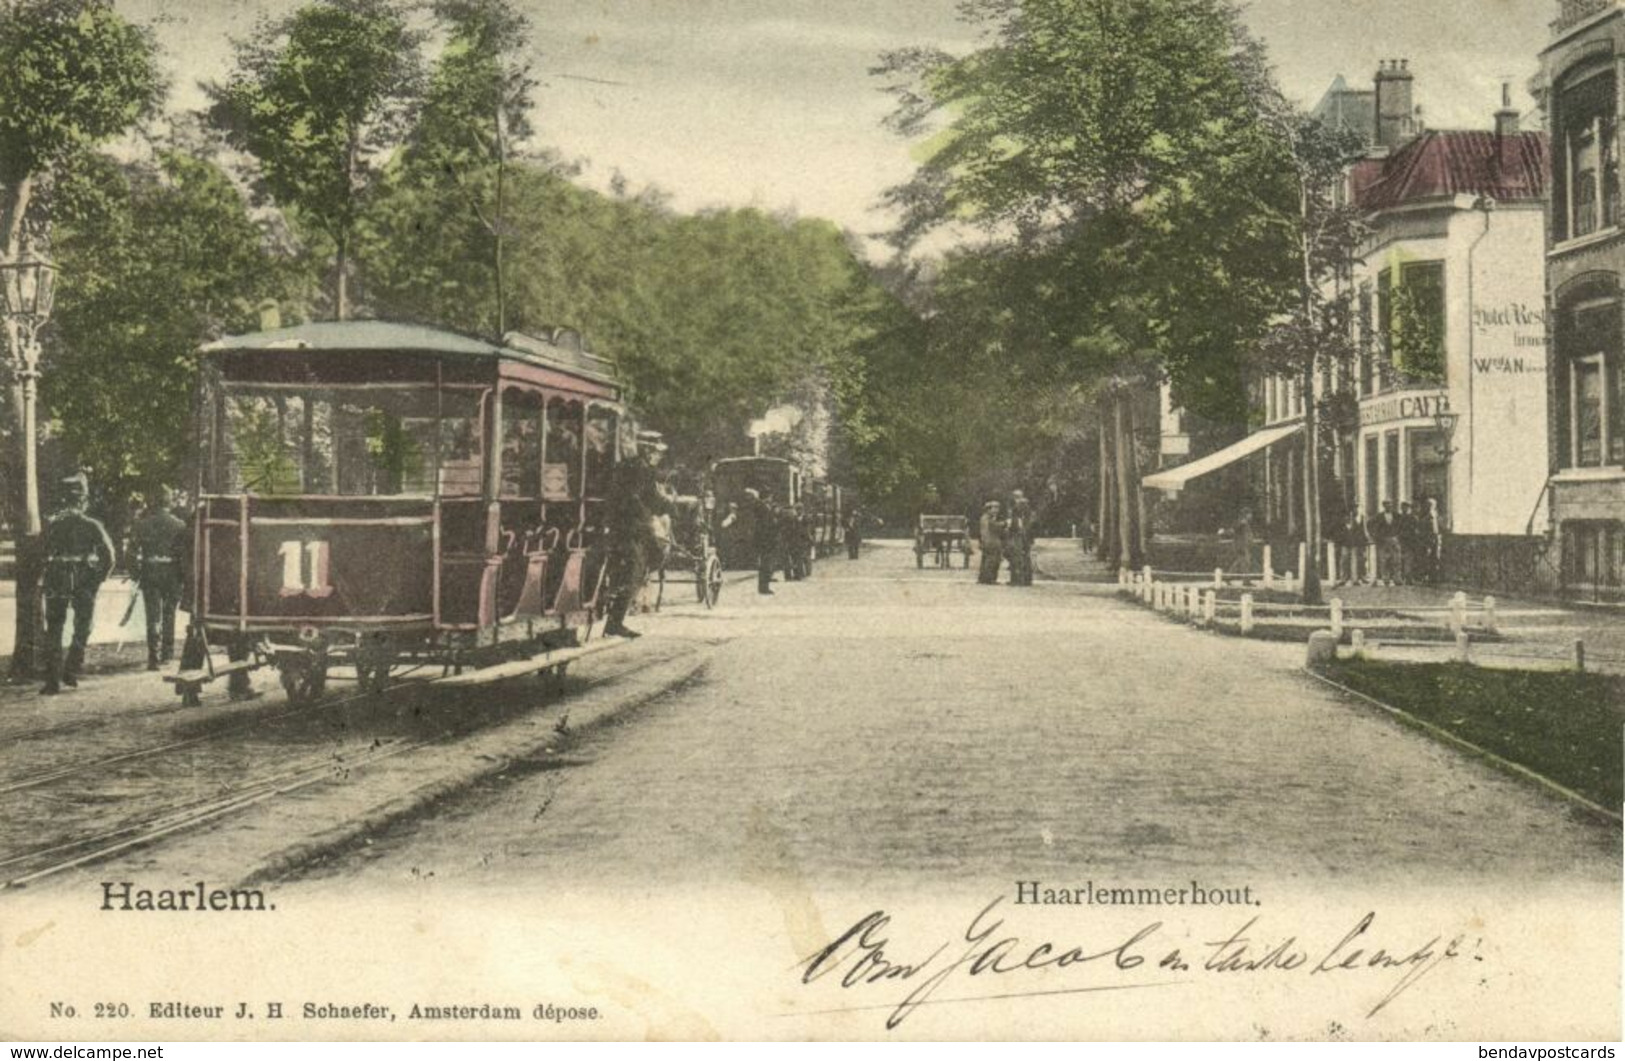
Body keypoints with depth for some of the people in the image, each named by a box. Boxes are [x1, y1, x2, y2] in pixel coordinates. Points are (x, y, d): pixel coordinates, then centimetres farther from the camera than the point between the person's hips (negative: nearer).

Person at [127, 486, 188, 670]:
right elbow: (184, 553, -5)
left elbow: (133, 550, -1)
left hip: (149, 572, 0)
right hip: (171, 572, 0)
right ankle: (167, 653, 23)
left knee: (153, 615, 1)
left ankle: (154, 656, -9)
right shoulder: (179, 525, -4)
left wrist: (136, 573, 8)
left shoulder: (142, 524, -1)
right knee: (169, 613, 16)